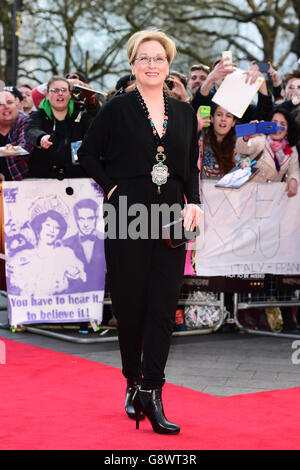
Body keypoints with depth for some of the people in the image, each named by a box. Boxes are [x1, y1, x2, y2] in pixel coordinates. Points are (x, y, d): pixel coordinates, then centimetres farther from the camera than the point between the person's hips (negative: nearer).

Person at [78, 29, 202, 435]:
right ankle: (133, 383, 23)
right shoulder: (117, 109, 0)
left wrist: (193, 203, -1)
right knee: (130, 305, 4)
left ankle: (151, 394, 0)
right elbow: (88, 154, 6)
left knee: (163, 308, -3)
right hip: (127, 219, -2)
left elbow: (192, 168, 14)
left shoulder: (184, 113, 11)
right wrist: (112, 187, -5)